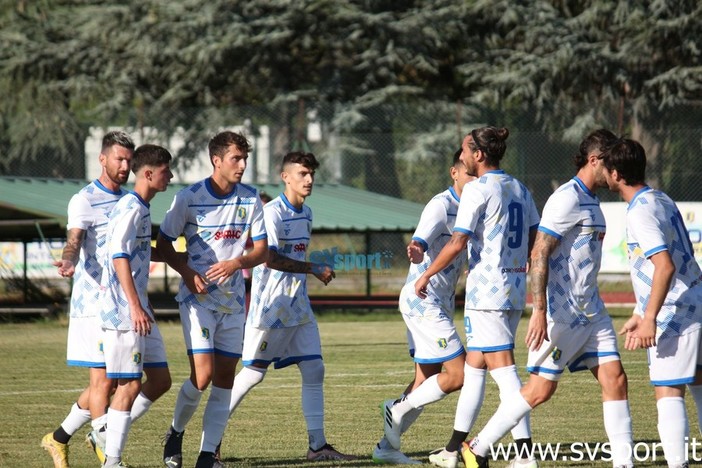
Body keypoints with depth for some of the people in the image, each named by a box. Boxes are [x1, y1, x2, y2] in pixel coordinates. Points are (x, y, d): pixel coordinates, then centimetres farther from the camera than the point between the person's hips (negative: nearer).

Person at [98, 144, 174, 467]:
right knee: (129, 384, -7)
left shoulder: (142, 209, 17)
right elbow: (119, 257, -20)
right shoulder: (130, 208, -13)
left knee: (160, 379, 9)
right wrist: (135, 307, -23)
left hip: (137, 310, 10)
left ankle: (107, 432, 15)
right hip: (123, 310, -10)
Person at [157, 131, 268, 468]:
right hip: (198, 298, -4)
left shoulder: (250, 198, 1)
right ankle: (175, 434, 11)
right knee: (202, 375, -15)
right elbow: (163, 243, -1)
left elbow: (262, 249, 5)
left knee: (225, 378, 2)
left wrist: (237, 263, -15)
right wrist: (187, 272, -17)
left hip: (233, 299, 4)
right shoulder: (189, 198, -9)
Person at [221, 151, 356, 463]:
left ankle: (317, 446, 6)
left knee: (314, 370, 3)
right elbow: (271, 258, -22)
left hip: (298, 307, 8)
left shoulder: (306, 214, 13)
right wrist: (314, 269, -19)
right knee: (253, 373, -5)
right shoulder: (272, 212, -14)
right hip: (270, 307, -8)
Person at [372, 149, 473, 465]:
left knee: (426, 380, 10)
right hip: (423, 300, -10)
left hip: (440, 304, 10)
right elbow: (421, 241, -31)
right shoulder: (441, 205, -15)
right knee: (457, 374, -14)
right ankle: (399, 409, 0)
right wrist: (416, 250, -54)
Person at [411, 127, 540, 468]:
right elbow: (535, 240, 14)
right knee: (473, 365, 15)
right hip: (515, 287, 8)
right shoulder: (519, 189, 12)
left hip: (487, 289, -8)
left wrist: (425, 275, -8)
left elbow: (458, 243, -17)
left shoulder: (477, 190, -12)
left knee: (503, 367, -9)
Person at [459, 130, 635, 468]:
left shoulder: (590, 201, 14)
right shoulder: (567, 198, -15)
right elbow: (539, 253, -20)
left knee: (614, 379, 0)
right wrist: (539, 311, -26)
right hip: (560, 313, -9)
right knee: (541, 389, -5)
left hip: (591, 311, 9)